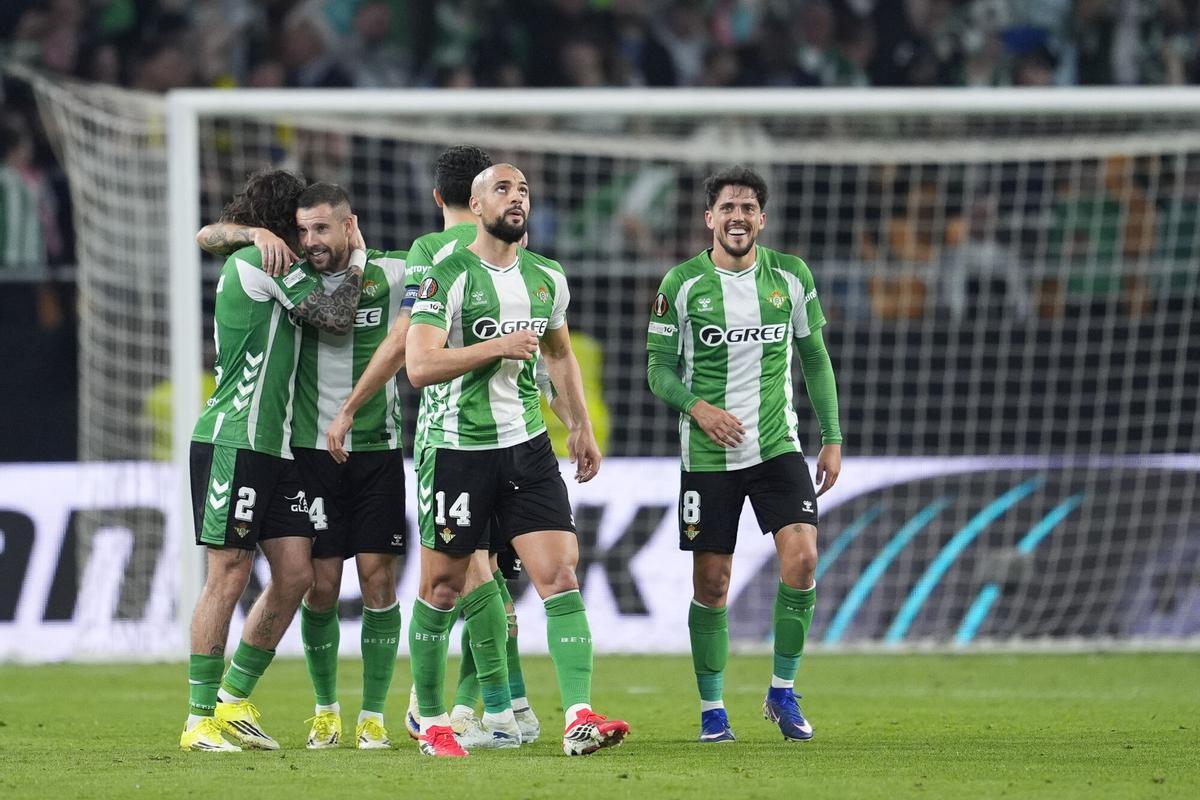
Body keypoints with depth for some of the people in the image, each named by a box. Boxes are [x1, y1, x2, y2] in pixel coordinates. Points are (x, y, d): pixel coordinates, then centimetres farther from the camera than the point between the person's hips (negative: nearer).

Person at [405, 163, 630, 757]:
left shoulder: (547, 280, 9)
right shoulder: (446, 277, -10)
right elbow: (419, 366, -20)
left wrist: (581, 426, 24)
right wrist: (499, 346, -21)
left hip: (527, 446, 4)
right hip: (455, 448, -4)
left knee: (560, 575, -9)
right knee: (442, 588, 6)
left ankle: (580, 719, -16)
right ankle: (432, 721, 21)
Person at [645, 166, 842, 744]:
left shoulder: (791, 277, 3)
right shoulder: (682, 284, -4)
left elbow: (815, 360, 11)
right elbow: (659, 369, 1)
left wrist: (832, 438, 7)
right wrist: (697, 406, -18)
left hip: (778, 446, 1)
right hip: (708, 455, -1)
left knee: (801, 558, -16)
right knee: (711, 584, 1)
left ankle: (783, 692, 1)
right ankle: (712, 709, 16)